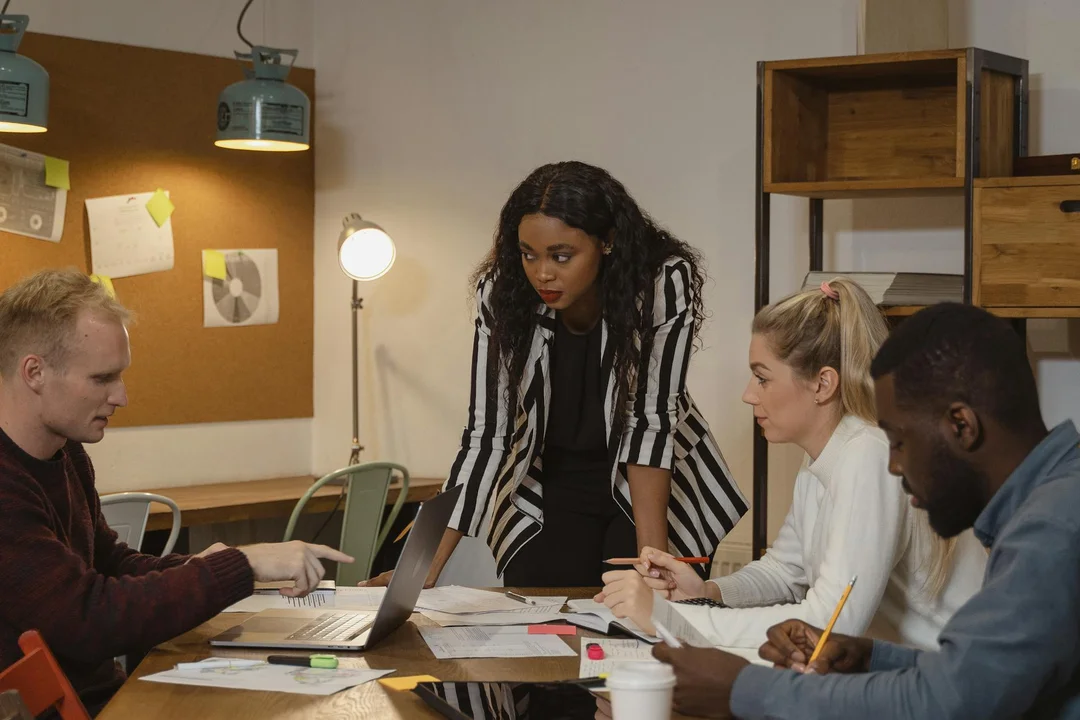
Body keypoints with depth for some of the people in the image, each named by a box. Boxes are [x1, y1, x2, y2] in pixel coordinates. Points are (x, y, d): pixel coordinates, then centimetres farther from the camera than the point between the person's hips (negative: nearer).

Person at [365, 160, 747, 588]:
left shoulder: (666, 283, -24)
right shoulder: (501, 292, -18)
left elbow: (651, 420, -24)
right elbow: (487, 434, -17)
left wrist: (652, 554, -32)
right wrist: (427, 568, -24)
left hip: (657, 487, -1)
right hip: (551, 489, 2)